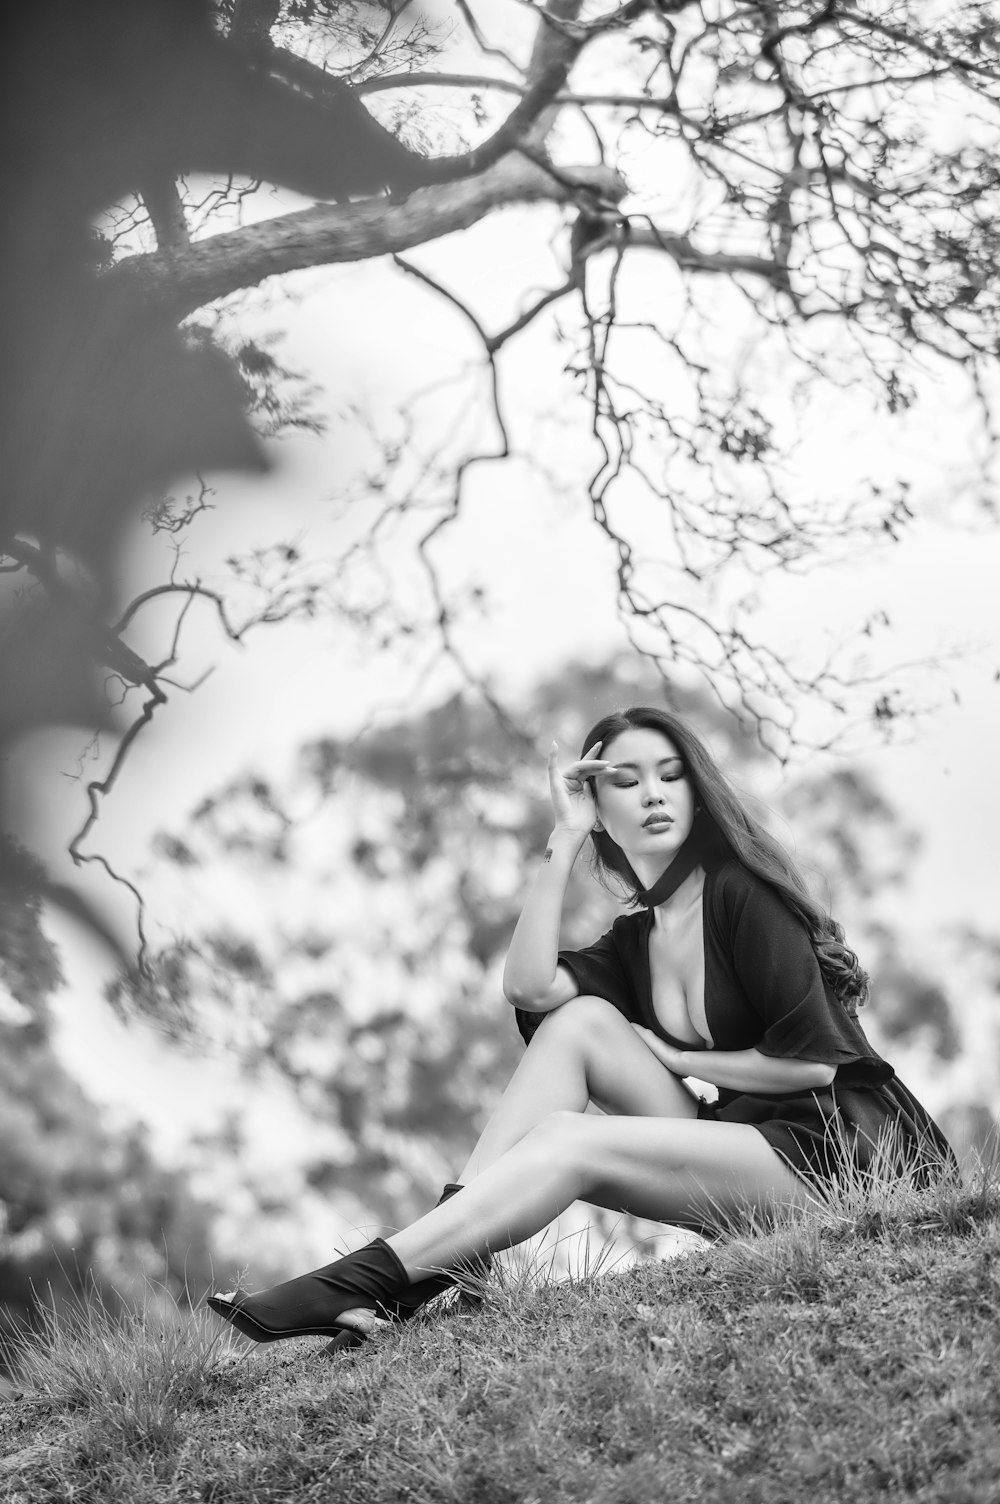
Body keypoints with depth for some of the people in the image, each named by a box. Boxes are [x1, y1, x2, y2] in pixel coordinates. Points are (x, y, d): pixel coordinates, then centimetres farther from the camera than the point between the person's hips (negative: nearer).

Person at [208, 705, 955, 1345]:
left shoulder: (744, 895, -6)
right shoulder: (633, 939, 14)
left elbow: (811, 1061, -14)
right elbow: (530, 987, -7)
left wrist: (671, 1059, -4)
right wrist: (566, 839, -4)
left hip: (835, 1149, -6)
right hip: (739, 1138, 6)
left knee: (570, 1139, -22)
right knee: (579, 1021, -8)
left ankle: (364, 1285, -29)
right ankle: (444, 1244, -17)